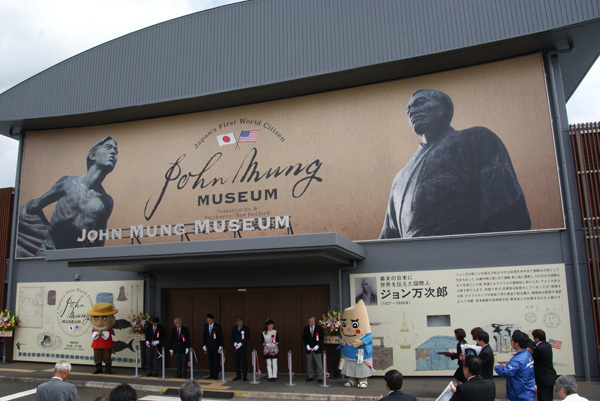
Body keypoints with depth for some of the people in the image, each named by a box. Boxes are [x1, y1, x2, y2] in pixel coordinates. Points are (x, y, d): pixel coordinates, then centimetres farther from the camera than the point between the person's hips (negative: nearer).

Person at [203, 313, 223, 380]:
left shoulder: (217, 327, -7)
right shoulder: (205, 326, 6)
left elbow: (221, 337, -6)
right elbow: (204, 336, 12)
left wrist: (220, 347, -11)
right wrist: (204, 346, 7)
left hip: (216, 346, -4)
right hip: (208, 346, 4)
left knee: (216, 361, -1)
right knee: (210, 361, 5)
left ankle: (216, 375, 6)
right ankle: (211, 374, 12)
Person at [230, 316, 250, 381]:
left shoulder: (246, 328, 0)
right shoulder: (234, 328, 12)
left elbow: (248, 338, -5)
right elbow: (232, 337, 12)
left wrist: (241, 343, -14)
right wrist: (235, 343, -7)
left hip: (243, 347, -4)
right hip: (236, 347, 4)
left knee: (244, 361, -4)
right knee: (236, 361, 4)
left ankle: (245, 376, 3)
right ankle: (238, 375, 14)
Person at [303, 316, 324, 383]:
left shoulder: (319, 328, -1)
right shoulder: (306, 329, 6)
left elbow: (322, 338, -1)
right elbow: (304, 338, 9)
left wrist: (317, 345, -11)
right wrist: (307, 345, -7)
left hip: (317, 349, -3)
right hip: (309, 349, 3)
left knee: (319, 364, -1)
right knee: (309, 364, 8)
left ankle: (320, 377, 8)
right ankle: (310, 376, 20)